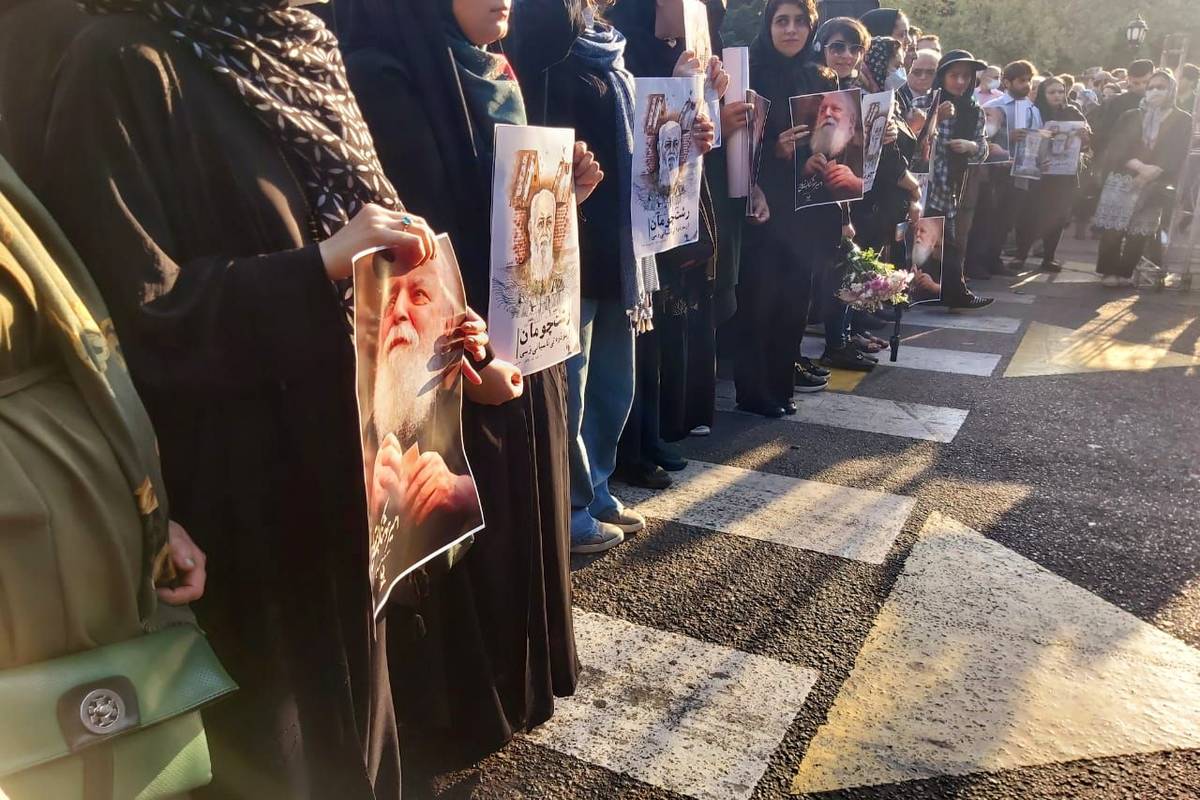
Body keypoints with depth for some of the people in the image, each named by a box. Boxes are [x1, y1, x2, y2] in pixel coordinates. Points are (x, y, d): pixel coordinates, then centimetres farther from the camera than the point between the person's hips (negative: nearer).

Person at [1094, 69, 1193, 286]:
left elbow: (1177, 156, -2)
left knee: (1139, 232, -1)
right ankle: (1109, 271, 3)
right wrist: (1139, 166, -15)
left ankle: (1125, 273, 6)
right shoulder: (1130, 116, 11)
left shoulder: (1182, 120, 7)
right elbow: (1116, 149, 1)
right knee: (1113, 228, -5)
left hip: (1154, 186, -1)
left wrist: (1153, 171, -18)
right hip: (1121, 180, 1)